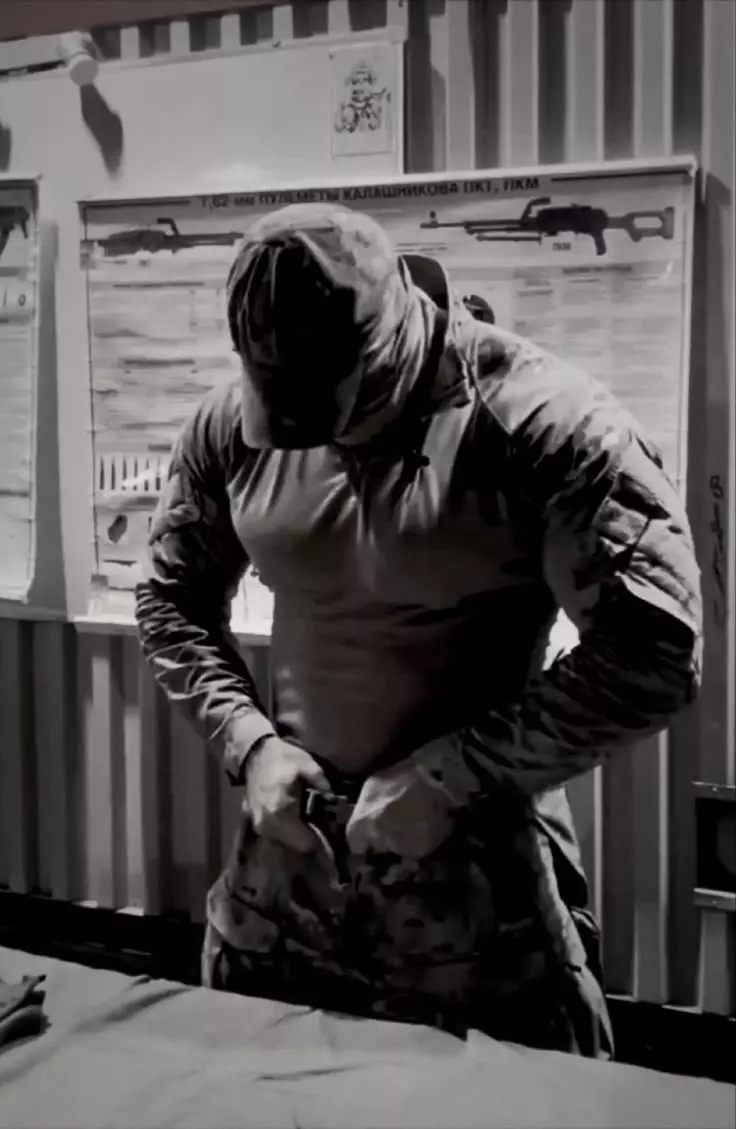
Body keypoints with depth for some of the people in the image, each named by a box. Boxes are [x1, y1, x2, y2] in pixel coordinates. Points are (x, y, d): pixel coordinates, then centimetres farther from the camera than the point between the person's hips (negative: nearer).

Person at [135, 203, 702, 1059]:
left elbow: (654, 651, -21)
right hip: (287, 853, 5)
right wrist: (250, 743, -6)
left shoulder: (535, 420, -19)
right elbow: (172, 602, 9)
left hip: (478, 864, -4)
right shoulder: (231, 425, -4)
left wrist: (452, 779, -19)